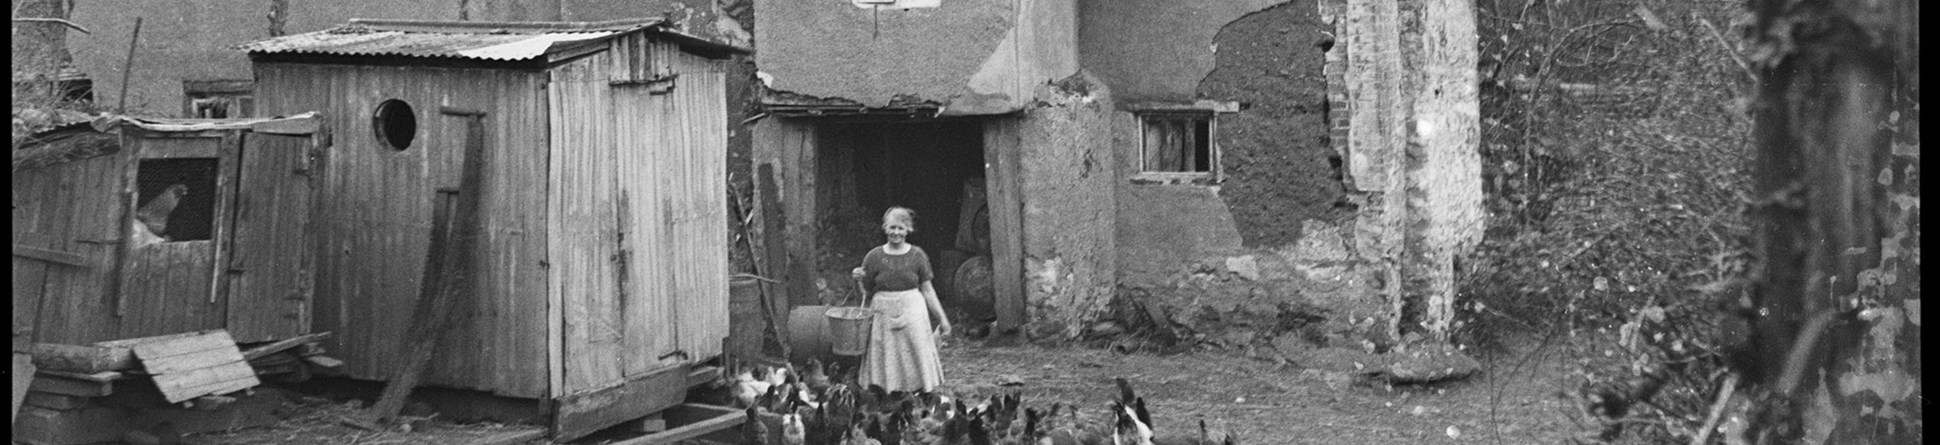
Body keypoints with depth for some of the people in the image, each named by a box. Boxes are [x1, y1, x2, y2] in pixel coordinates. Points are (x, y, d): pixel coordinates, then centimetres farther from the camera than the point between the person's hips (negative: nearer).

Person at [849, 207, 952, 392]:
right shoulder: (874, 257, 0)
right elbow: (866, 292, 8)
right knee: (886, 368, 2)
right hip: (883, 315, 0)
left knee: (915, 361, 1)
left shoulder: (917, 255, 1)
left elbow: (927, 290, 6)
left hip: (913, 313, 0)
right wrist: (860, 279, -12)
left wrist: (942, 318, 4)